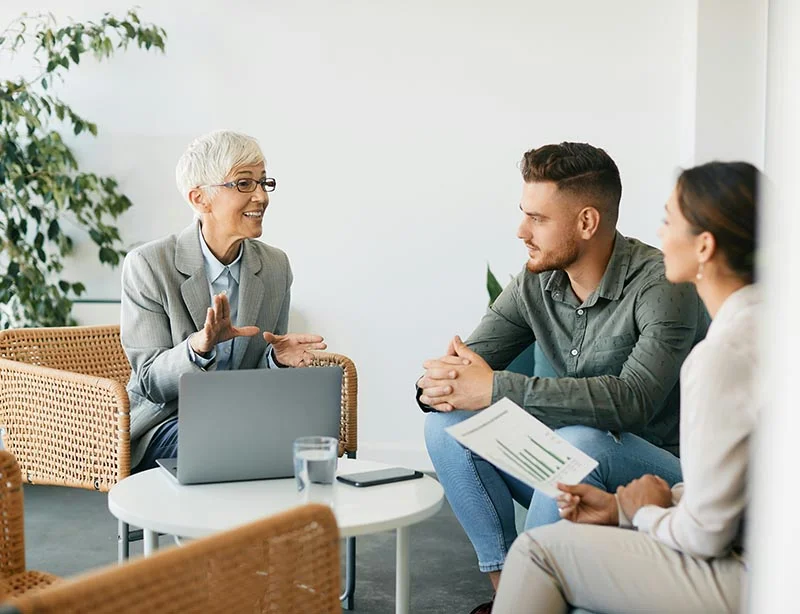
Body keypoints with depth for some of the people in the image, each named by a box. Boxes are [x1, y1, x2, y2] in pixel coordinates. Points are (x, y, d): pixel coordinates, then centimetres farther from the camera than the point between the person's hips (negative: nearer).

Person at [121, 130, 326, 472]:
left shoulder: (275, 266, 3)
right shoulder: (147, 265, -11)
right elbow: (151, 383, -11)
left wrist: (277, 357, -16)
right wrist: (199, 346, -31)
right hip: (166, 422, -4)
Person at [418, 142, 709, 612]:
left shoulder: (661, 286, -21)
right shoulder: (535, 285, -1)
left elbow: (633, 400, -34)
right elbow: (466, 364, -1)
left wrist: (496, 389, -35)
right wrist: (438, 384, -27)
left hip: (666, 471, -6)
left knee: (581, 441, -36)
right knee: (447, 424, -9)